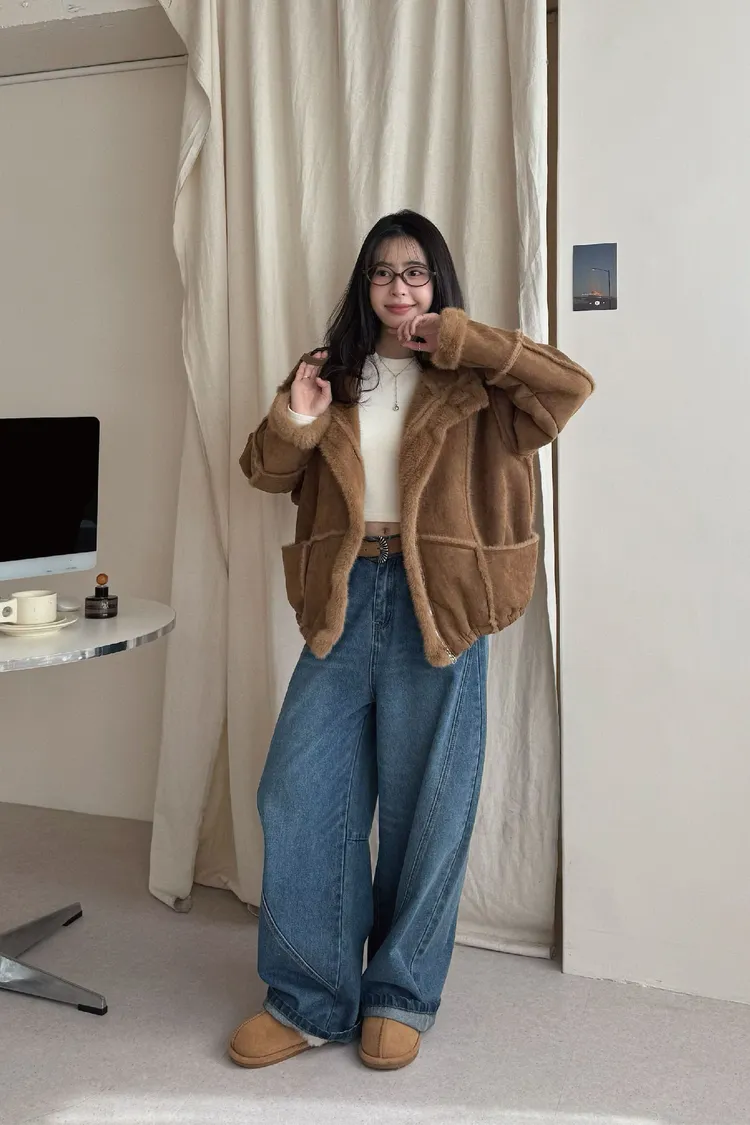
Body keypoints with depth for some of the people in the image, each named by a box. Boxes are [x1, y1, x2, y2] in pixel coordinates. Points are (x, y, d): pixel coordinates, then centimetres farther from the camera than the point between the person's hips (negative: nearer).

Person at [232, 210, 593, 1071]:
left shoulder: (472, 384, 4)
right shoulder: (328, 375, 12)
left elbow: (570, 386, -11)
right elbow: (266, 474, 14)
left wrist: (460, 341, -9)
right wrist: (292, 423, -7)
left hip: (437, 605, -2)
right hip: (344, 598, 3)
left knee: (424, 805, 6)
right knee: (298, 794, 1)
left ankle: (400, 996, 25)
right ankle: (309, 997, 18)